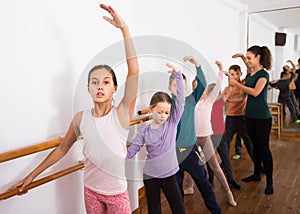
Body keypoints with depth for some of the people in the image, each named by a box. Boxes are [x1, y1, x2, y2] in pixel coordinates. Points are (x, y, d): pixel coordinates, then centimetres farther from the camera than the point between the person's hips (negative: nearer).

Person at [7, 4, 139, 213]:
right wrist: (31, 175, 10)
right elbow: (62, 149, 6)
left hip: (117, 193, -2)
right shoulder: (80, 119, -9)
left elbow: (134, 71, -30)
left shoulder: (121, 114, -18)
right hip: (90, 190, 3)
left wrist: (124, 28, -34)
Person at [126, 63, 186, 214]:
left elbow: (180, 101, -14)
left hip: (169, 175, 1)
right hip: (151, 176, 0)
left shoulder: (172, 123, -7)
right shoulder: (144, 132, -8)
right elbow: (130, 152, -5)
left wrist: (177, 75, -21)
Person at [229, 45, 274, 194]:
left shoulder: (263, 74, -13)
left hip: (262, 117, -7)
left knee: (264, 148, -2)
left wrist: (235, 83, -24)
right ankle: (257, 174, 31)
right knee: (255, 146, 17)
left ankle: (269, 181, 9)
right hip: (250, 115, 8)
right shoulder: (249, 74, 10)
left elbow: (255, 92, -28)